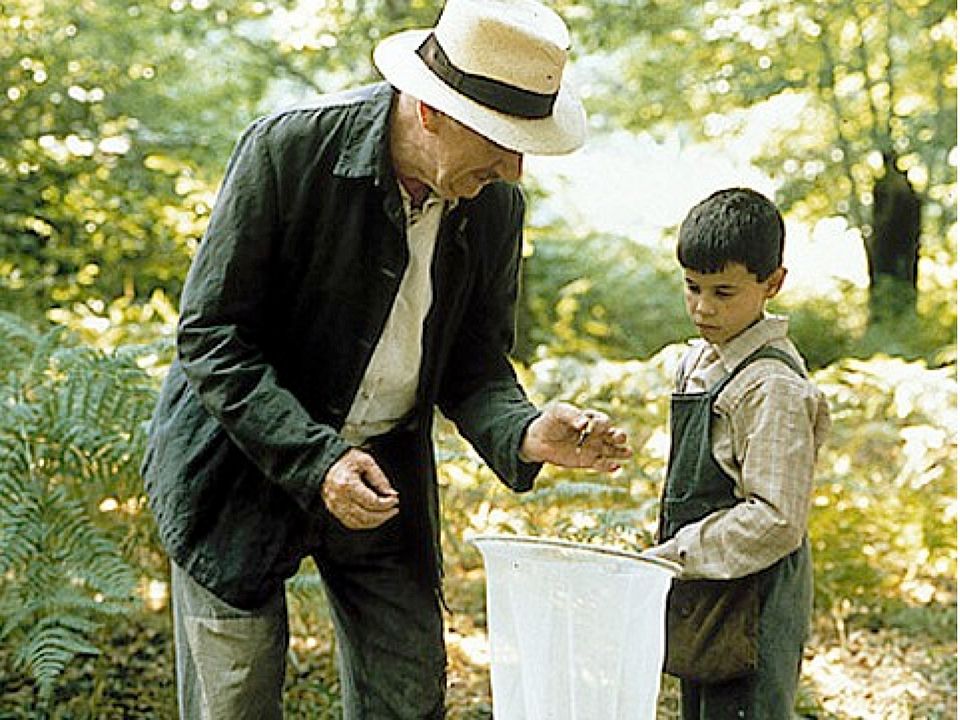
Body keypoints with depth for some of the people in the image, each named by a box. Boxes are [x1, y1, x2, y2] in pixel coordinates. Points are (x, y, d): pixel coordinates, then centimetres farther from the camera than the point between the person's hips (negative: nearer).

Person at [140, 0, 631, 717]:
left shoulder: (495, 203, -6)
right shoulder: (289, 148, -21)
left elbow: (473, 364, 3)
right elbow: (210, 335, -19)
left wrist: (525, 433, -19)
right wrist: (315, 458, -27)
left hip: (386, 475, 5)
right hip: (239, 463, -4)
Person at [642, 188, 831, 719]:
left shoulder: (773, 386, -19)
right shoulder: (697, 362, 9)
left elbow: (775, 520, -23)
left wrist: (667, 559, -20)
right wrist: (669, 555, 13)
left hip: (754, 600, -9)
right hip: (704, 601, 9)